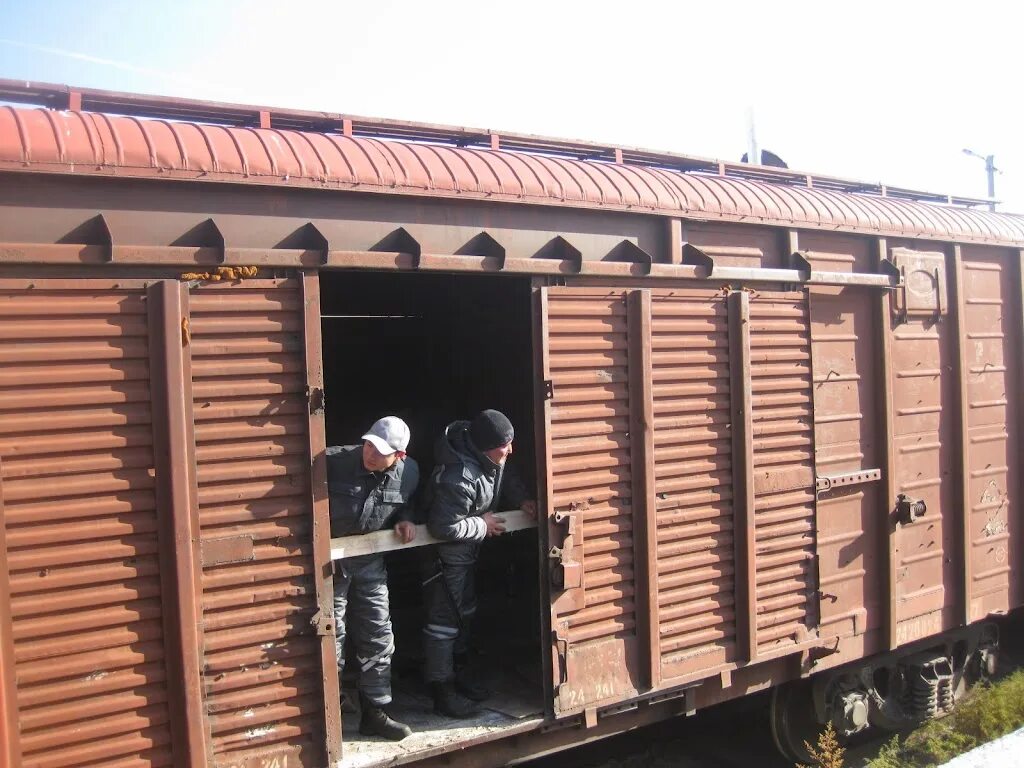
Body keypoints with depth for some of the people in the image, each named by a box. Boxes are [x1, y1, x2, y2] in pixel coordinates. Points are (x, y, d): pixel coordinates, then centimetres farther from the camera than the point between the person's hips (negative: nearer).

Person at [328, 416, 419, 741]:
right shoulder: (334, 461, -25)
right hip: (329, 559, -4)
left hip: (370, 560, 4)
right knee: (331, 640, 3)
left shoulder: (409, 472, -10)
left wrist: (405, 519, -7)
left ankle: (375, 713, 26)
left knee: (378, 638, 10)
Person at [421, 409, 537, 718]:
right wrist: (483, 525, -21)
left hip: (466, 547, 10)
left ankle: (454, 670, 38)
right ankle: (442, 691, 9)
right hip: (445, 550, -10)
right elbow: (443, 527, -34)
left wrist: (522, 499, -5)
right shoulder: (459, 478, -37)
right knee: (444, 617, -2)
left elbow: (504, 476, 11)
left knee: (465, 609, 21)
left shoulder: (488, 457, -10)